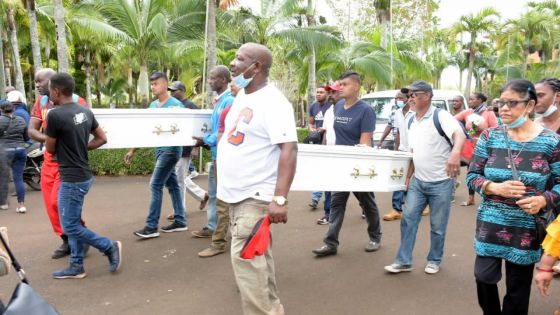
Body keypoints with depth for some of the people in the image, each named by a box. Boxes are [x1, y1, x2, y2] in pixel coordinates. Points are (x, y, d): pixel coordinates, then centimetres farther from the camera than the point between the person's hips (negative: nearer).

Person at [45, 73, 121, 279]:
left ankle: (110, 247, 8)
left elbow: (50, 149, -6)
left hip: (72, 179, -9)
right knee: (73, 223, 15)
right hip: (82, 175, 9)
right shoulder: (85, 112, 5)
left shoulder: (55, 115, -18)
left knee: (70, 227, 2)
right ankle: (76, 267, 22)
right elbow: (102, 139, 12)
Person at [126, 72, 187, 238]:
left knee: (155, 185, -9)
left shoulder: (175, 105, -12)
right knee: (172, 184, 11)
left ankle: (152, 226, -2)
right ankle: (180, 221, 20)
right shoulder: (153, 105, 11)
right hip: (159, 148, 8)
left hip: (171, 148, -8)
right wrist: (133, 150, 14)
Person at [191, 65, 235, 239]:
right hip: (217, 154, 10)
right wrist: (206, 140, 12)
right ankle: (212, 227, 30)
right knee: (214, 193, 18)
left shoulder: (229, 101, -17)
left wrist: (206, 140, -15)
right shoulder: (219, 100, 14)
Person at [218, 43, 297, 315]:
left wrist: (280, 199, -31)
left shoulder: (272, 101, -18)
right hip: (237, 193, 9)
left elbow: (289, 149, -25)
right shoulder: (242, 95, 10)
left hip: (255, 195, -9)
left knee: (245, 257, -9)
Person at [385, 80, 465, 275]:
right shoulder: (411, 120, 7)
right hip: (418, 181, 6)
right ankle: (403, 261, 14)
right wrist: (408, 176, 15)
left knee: (437, 226, 7)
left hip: (441, 182, -6)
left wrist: (455, 152, -55)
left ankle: (434, 261, 26)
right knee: (408, 219, 5)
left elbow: (459, 135, -34)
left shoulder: (441, 116, -15)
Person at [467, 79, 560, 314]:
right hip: (490, 224, 1)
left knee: (517, 291, 10)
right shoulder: (489, 137, -3)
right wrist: (496, 188, -19)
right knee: (484, 278, 5)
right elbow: (472, 176, -1)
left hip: (526, 229, -1)